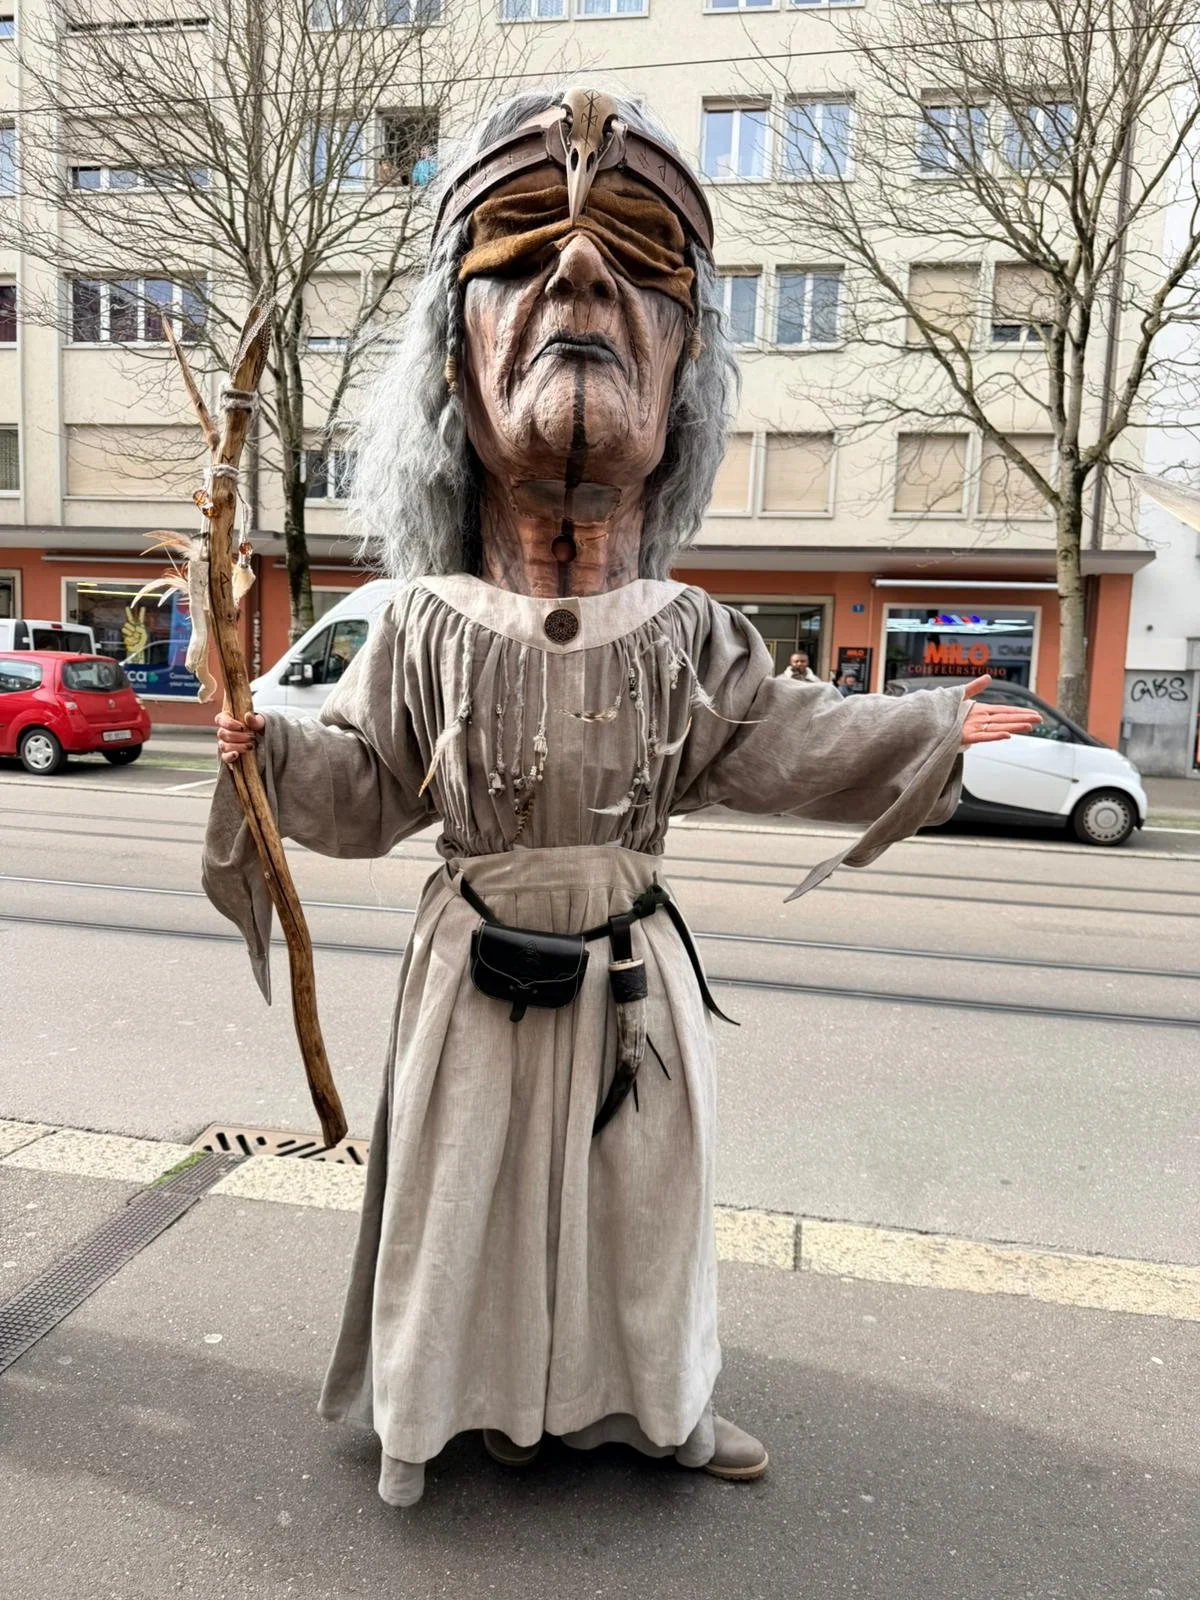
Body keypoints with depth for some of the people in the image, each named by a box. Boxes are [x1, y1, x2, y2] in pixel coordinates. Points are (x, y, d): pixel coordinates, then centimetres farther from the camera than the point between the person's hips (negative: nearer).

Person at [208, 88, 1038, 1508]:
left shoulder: (687, 634, -4)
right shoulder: (430, 628, -8)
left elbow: (781, 744, 2)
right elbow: (364, 789, -2)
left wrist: (932, 731, 4)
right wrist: (270, 753, -18)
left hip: (631, 968, 2)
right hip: (482, 967, -1)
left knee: (638, 1189, 18)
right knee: (478, 1189, 14)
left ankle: (655, 1397, 42)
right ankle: (482, 1390, 40)